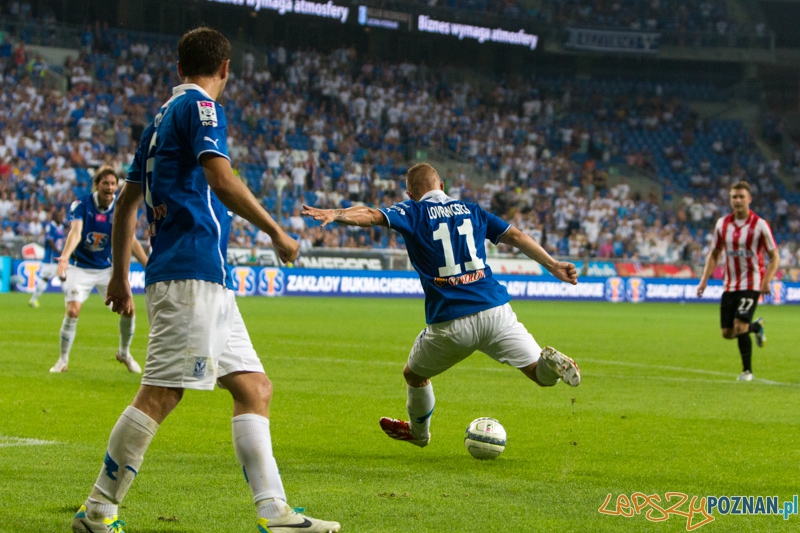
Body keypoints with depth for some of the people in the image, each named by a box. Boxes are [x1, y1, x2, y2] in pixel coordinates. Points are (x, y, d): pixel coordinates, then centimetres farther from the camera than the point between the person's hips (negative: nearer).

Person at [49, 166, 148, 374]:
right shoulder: (81, 205, -16)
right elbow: (75, 232, -29)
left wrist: (149, 265, -17)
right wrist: (65, 256, -47)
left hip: (107, 268, 3)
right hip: (80, 267, -3)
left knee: (128, 308, -5)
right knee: (73, 311, -19)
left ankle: (124, 353, 22)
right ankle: (63, 360, 1)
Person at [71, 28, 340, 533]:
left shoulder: (164, 116, 23)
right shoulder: (200, 107, -4)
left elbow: (127, 200, 26)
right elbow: (220, 178, -19)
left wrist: (120, 274, 29)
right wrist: (277, 232, -13)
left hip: (208, 282, 10)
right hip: (193, 271, -10)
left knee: (255, 388, 5)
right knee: (161, 394, -10)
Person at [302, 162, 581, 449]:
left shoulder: (414, 212, 5)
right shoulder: (471, 210, 17)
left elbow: (373, 216, -14)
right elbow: (515, 236, 16)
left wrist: (335, 214, -28)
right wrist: (553, 265, 22)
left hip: (449, 322, -2)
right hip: (494, 310, 2)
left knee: (414, 374, 26)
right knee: (542, 375, 6)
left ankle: (418, 432, 44)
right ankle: (551, 362, -27)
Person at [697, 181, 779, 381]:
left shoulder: (760, 225, -8)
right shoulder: (722, 224, 3)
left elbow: (775, 256, -4)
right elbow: (714, 254, 14)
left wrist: (767, 281, -19)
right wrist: (704, 279, 3)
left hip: (751, 284, -5)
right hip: (729, 286, 5)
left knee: (739, 327, -18)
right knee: (728, 333, 4)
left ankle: (747, 370, 0)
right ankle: (756, 327, 35)